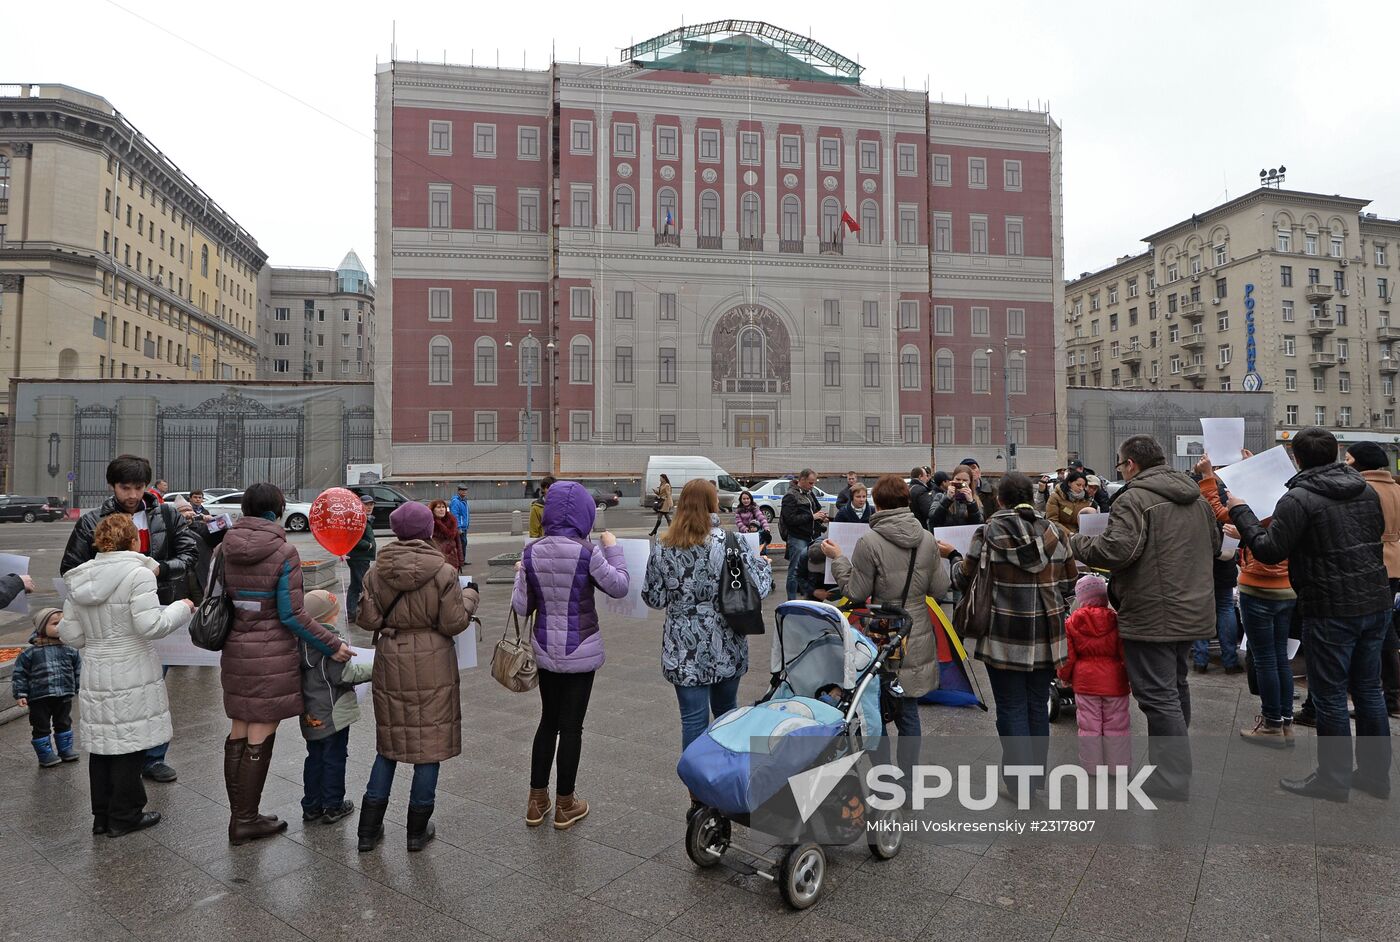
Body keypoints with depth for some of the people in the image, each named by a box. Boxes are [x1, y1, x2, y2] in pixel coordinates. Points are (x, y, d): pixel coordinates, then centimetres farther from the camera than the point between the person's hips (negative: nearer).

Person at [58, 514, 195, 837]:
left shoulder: (79, 580, 6)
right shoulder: (139, 574, -15)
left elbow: (70, 634, 9)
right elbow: (151, 625, -20)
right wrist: (181, 608, -5)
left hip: (95, 676, 7)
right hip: (132, 678, -6)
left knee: (101, 745, 16)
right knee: (130, 745, 5)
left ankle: (102, 816, 27)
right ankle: (125, 816, 15)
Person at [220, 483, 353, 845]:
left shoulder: (224, 550, 2)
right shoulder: (284, 553, -14)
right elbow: (292, 615, -16)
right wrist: (332, 645, -8)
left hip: (235, 653, 6)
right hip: (273, 657, -6)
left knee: (238, 734, 16)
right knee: (260, 740, 5)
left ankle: (238, 815, 28)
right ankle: (247, 821, 16)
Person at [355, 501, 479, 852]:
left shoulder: (376, 572, -4)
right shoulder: (443, 572, -13)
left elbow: (368, 620, -2)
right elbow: (454, 623, -11)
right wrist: (470, 595, 5)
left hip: (390, 664, 4)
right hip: (433, 665, -3)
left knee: (389, 742, 18)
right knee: (430, 742, 10)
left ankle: (369, 829, 24)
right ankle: (418, 829, 20)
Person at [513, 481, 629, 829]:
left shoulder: (531, 553, -6)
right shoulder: (586, 553, -18)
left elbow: (521, 608, -1)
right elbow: (619, 587, -6)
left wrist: (520, 575, 16)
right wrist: (612, 548, 5)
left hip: (545, 650, 4)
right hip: (581, 651, -4)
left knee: (548, 721, 20)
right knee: (571, 726, 8)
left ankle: (537, 800, 29)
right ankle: (565, 805, 23)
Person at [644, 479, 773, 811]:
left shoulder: (662, 549, -5)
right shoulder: (728, 543, -12)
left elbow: (653, 598, 1)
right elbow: (759, 588, -9)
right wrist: (763, 563, 11)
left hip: (683, 650, 0)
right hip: (724, 647, 0)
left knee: (693, 719, 6)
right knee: (727, 712, 21)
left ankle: (698, 795, 14)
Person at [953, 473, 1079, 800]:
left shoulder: (989, 533, -10)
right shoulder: (1056, 532, 2)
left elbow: (964, 579, -5)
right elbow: (1070, 583, 7)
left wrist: (956, 562, 16)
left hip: (1005, 638, -4)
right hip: (1046, 636, 4)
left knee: (1011, 708, 6)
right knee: (1038, 705, 16)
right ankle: (1037, 775, 28)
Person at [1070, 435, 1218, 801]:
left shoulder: (1134, 498, -18)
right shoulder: (1196, 497, 12)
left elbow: (1116, 550, -28)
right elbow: (1214, 546, 22)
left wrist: (1076, 543, -12)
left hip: (1152, 616, -10)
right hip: (1192, 611, 10)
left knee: (1158, 696, -4)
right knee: (1176, 686, 23)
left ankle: (1172, 784, 1)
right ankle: (1175, 763, 38)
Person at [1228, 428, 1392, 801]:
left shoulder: (1299, 499, -16)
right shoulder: (1366, 491, 8)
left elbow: (1270, 550, -17)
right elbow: (1378, 532, 24)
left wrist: (1241, 512, -7)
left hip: (1332, 610, -7)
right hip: (1375, 602, 8)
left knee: (1330, 696, 3)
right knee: (1368, 690, 17)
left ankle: (1334, 779, 13)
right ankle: (1375, 774, 27)